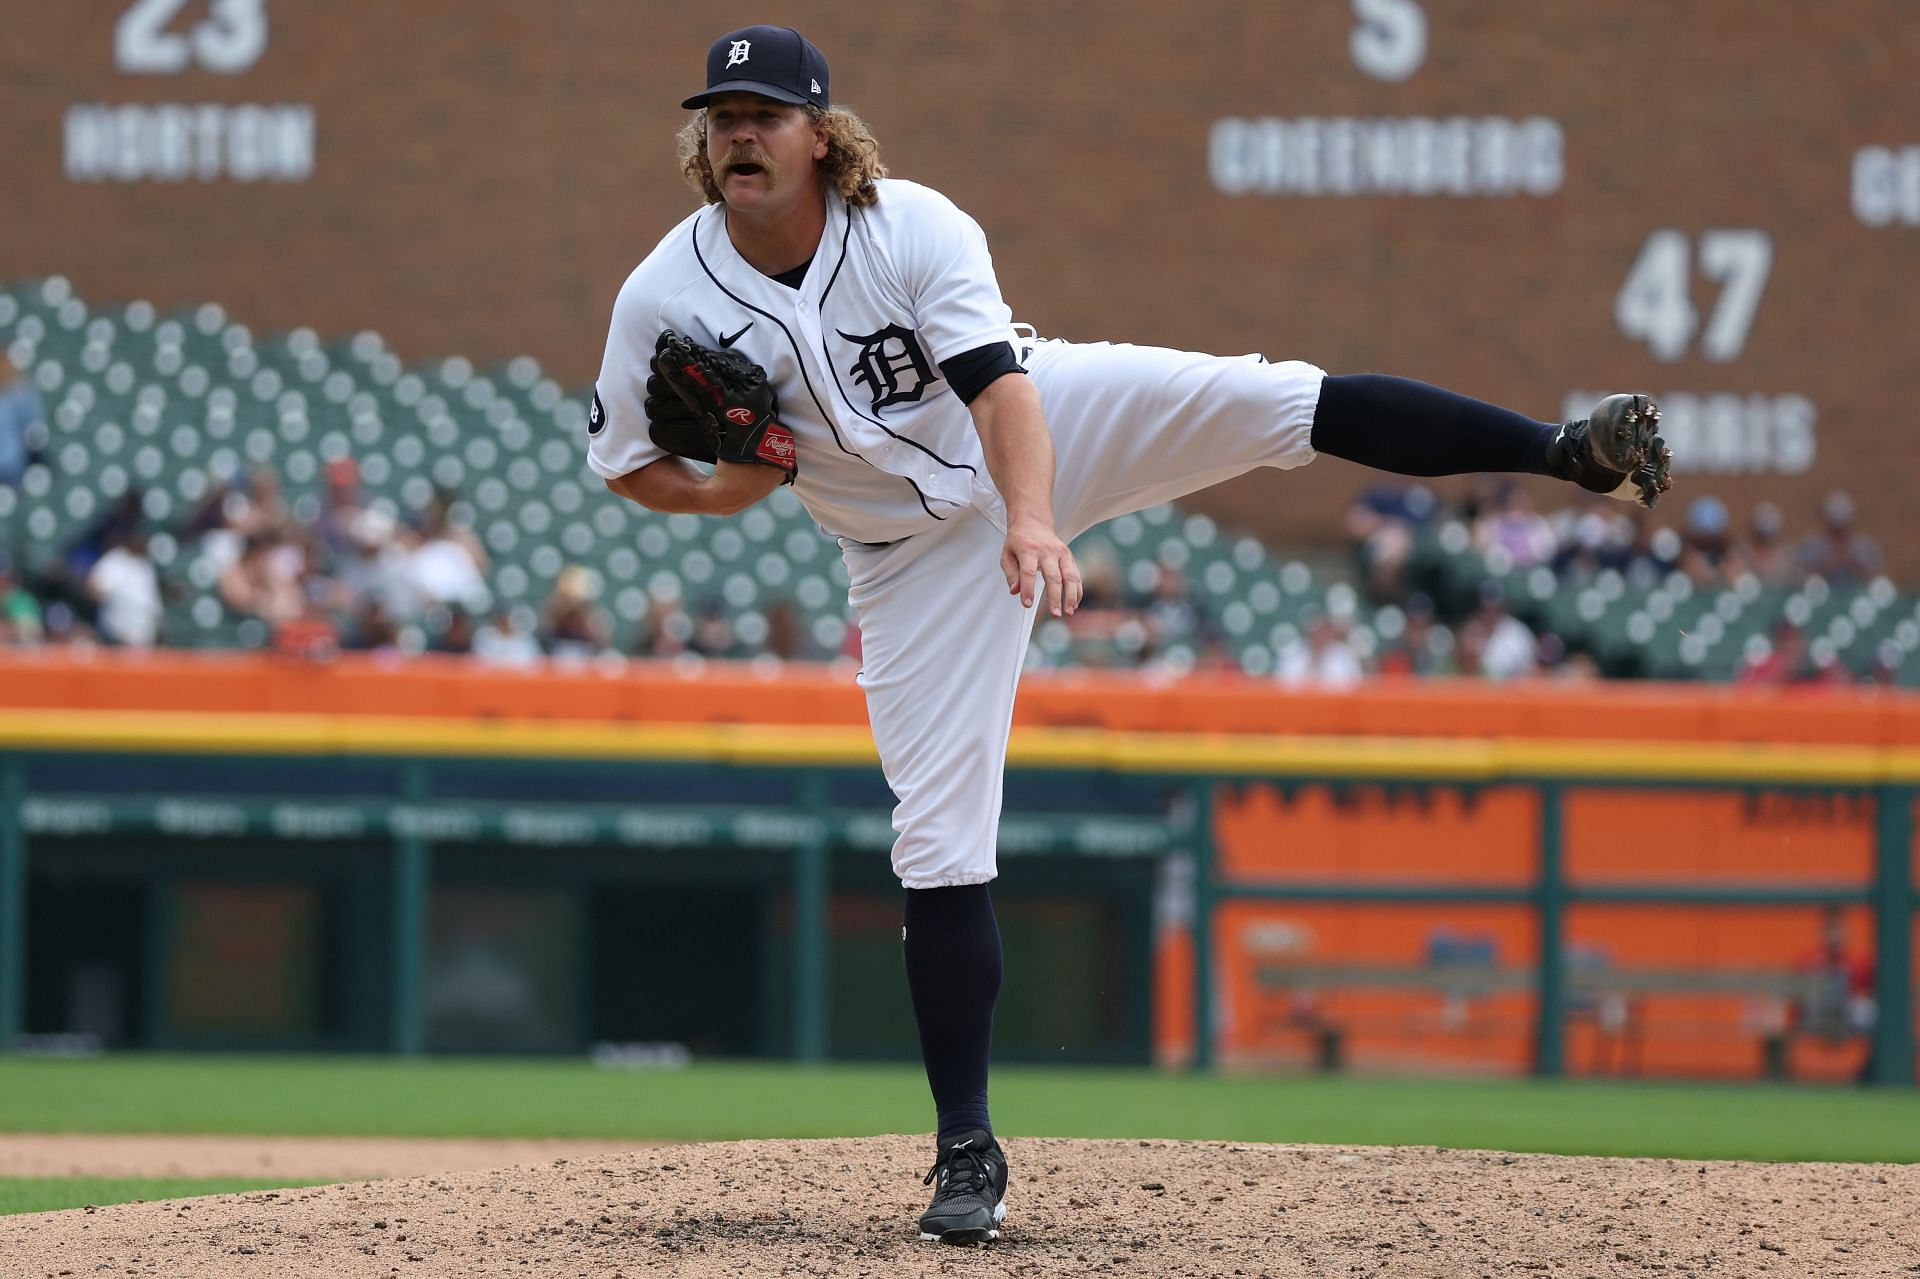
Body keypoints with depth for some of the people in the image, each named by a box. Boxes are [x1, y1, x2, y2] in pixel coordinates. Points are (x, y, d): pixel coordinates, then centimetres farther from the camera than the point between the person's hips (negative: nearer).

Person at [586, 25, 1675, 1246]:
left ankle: (1569, 449, -15)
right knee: (939, 836, -6)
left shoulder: (917, 229, -24)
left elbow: (998, 384, -34)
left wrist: (1030, 523, -53)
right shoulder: (664, 302, -18)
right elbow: (629, 466, -3)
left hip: (1047, 424, -1)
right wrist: (724, 492, -25)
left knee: (1282, 401, -23)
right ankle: (968, 1149, 0)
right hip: (916, 543, 1)